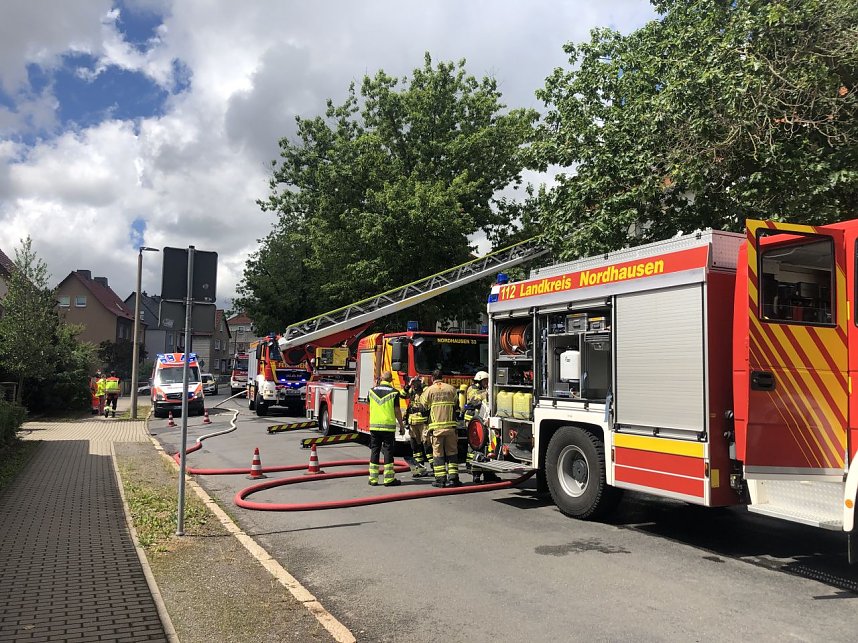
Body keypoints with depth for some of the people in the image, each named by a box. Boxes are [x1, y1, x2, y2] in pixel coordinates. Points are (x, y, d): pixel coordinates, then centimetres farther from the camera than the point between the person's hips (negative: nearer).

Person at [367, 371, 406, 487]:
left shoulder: (372, 390, 5)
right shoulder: (394, 392, -5)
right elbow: (397, 411, -5)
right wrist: (402, 426, 6)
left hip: (374, 425, 3)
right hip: (388, 425, -3)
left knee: (374, 451, 9)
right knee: (388, 451, 1)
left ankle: (373, 479, 11)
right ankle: (389, 479, 4)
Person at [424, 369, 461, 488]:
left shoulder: (429, 390, 1)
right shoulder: (451, 389, 7)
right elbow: (456, 406, 12)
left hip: (436, 426, -2)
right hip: (451, 426, 2)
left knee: (438, 453, 4)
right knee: (452, 452, 9)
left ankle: (440, 479, 3)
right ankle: (453, 478, 6)